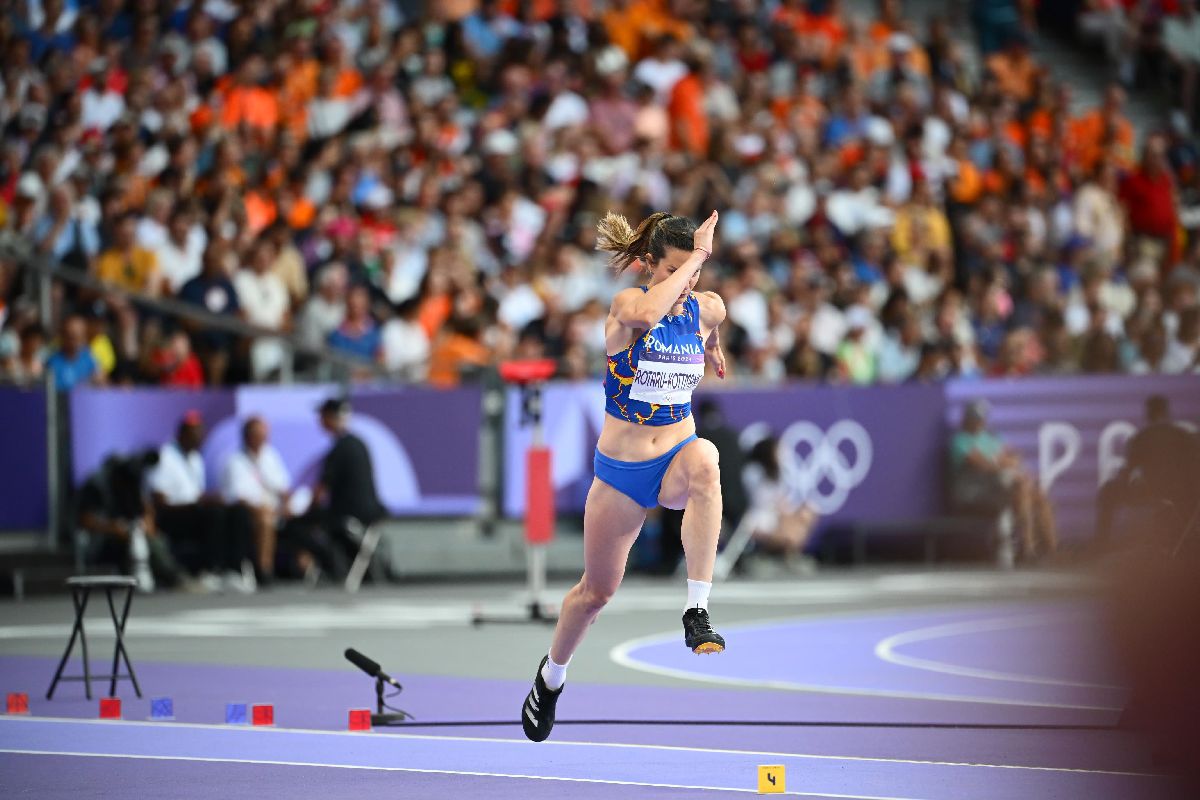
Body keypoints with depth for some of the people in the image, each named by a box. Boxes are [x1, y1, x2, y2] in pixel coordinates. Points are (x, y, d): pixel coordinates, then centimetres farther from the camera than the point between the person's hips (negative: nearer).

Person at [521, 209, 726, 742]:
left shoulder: (707, 309, -2)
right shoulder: (627, 303, -16)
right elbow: (646, 313, -43)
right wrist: (696, 255, -38)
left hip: (676, 461, 2)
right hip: (620, 468, -2)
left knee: (703, 460, -38)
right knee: (597, 590, 11)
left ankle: (697, 613, -40)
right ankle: (551, 675, 43)